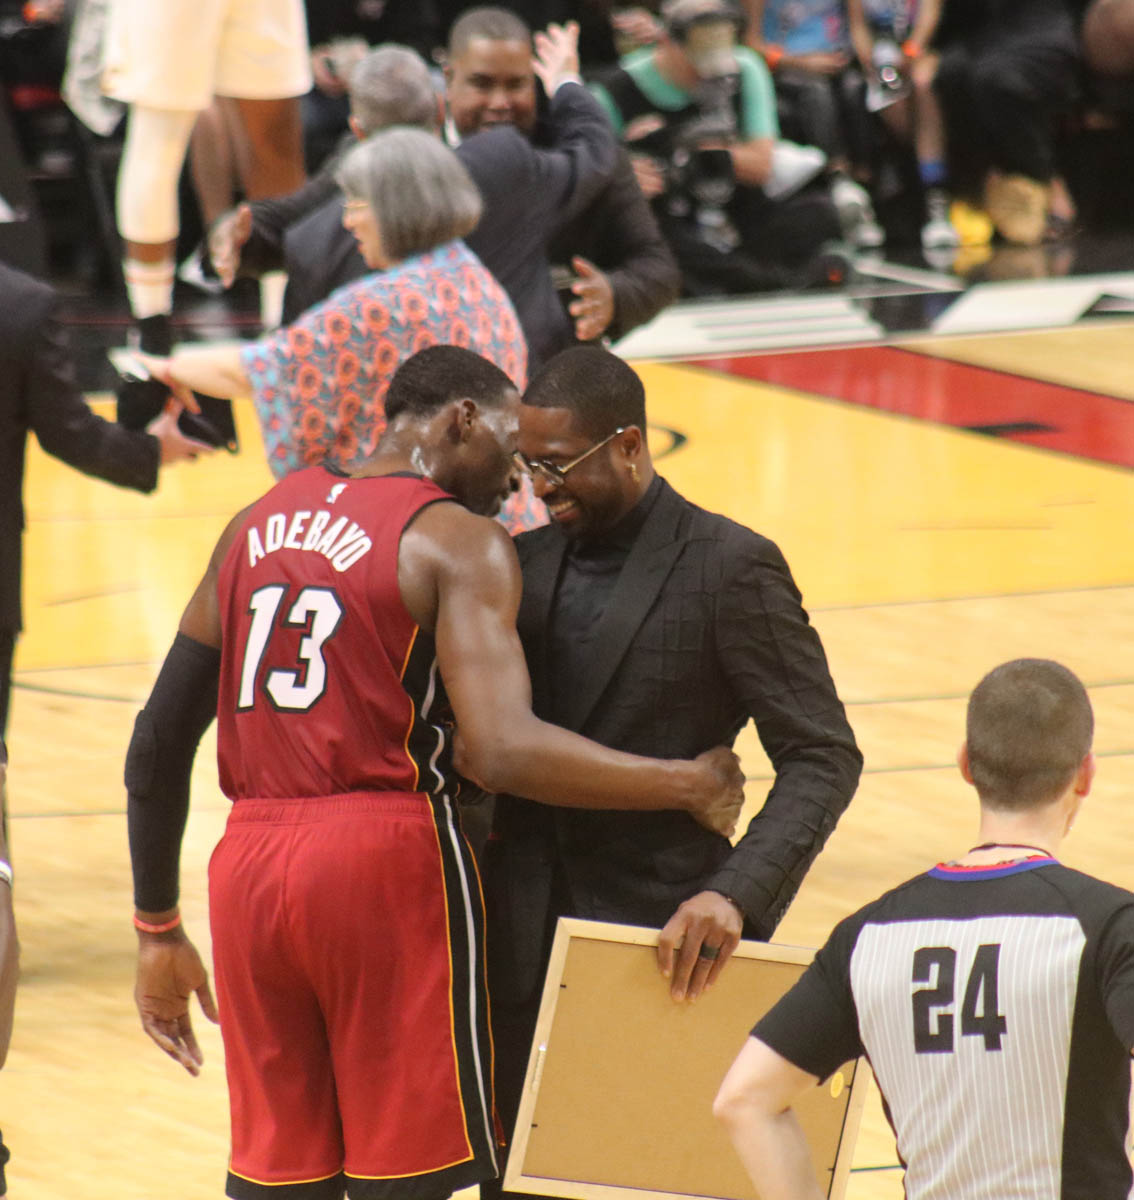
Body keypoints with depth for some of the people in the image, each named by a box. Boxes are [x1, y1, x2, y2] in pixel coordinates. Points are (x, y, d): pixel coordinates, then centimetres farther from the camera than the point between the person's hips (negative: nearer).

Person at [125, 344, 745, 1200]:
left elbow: (160, 743, 14)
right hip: (387, 861, -6)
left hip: (249, 865, 6)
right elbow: (501, 751, -18)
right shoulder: (460, 542, -4)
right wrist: (689, 787, -8)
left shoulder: (258, 525, 15)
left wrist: (158, 932, 21)